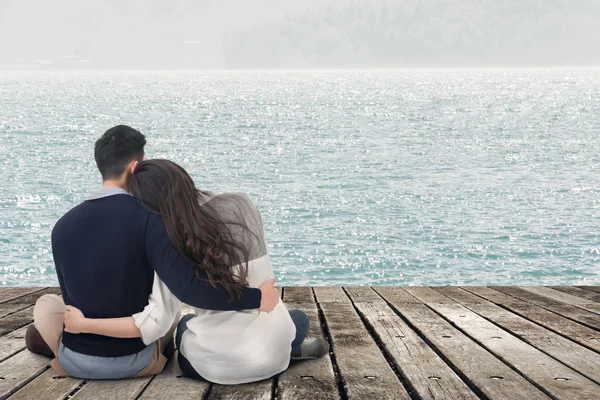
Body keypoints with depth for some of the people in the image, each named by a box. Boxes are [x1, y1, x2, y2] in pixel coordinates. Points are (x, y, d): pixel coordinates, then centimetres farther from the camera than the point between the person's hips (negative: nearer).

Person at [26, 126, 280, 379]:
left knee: (46, 303, 33)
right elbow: (187, 288, -28)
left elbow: (72, 298, 8)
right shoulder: (147, 217, -16)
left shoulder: (63, 226, -5)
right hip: (134, 362, -2)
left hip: (76, 362, 2)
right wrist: (256, 298, -21)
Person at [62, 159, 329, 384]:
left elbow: (156, 322, -19)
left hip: (216, 366, -4)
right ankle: (290, 349, 8)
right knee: (298, 318, 42)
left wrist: (83, 325, -11)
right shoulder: (241, 204, -4)